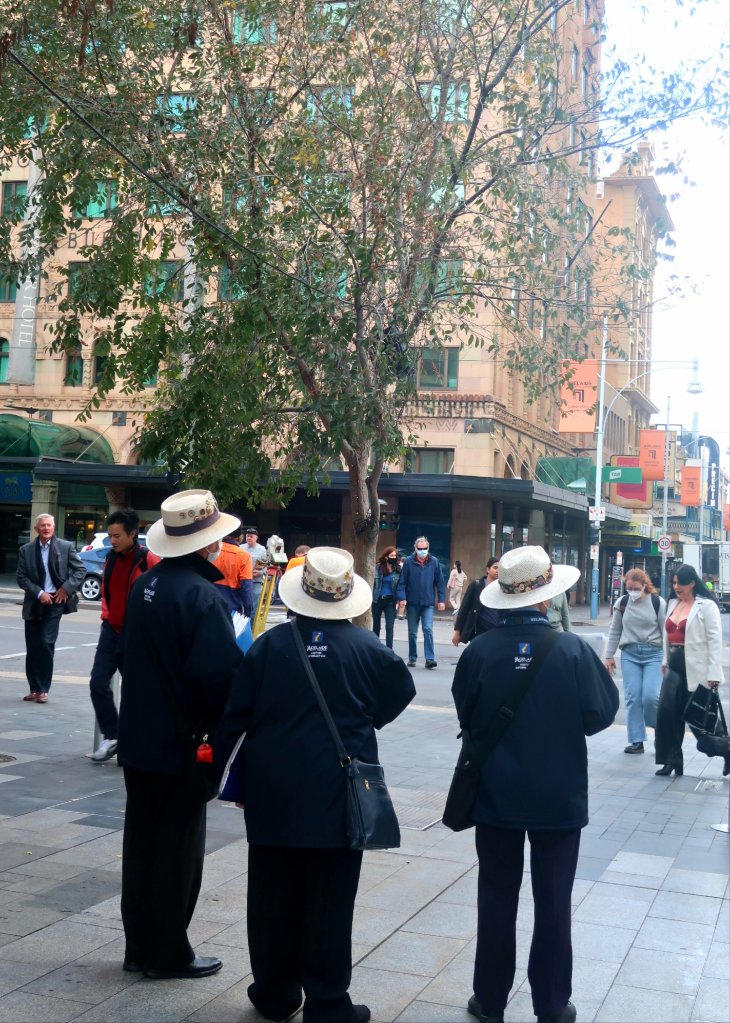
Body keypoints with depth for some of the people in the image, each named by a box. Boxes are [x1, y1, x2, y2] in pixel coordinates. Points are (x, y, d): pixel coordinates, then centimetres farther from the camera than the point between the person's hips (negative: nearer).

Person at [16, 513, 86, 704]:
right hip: (34, 603, 3)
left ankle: (43, 689, -2)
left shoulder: (66, 547, 0)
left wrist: (66, 588, -8)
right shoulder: (26, 550, 4)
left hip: (55, 601, -2)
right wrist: (39, 593, -9)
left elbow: (81, 570, 2)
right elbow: (21, 578, 2)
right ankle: (34, 689, 15)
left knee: (46, 643, -11)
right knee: (32, 648, 5)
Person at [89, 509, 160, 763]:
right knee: (98, 683, -2)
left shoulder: (149, 561, -14)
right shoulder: (111, 558, 7)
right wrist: (107, 615, 12)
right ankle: (110, 735, 12)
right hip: (111, 630, 6)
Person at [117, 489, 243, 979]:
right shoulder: (204, 595, -21)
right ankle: (168, 953, 18)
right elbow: (223, 674, -26)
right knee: (178, 849, 6)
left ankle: (140, 947, 27)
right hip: (181, 743, -7)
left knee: (141, 842, 16)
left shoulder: (145, 585, 3)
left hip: (138, 738, 7)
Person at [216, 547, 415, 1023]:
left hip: (273, 791, 2)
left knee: (274, 896, 13)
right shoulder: (365, 646, -7)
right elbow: (401, 689, 8)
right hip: (336, 793, -2)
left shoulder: (270, 644, -5)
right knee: (328, 901, 5)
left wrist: (221, 757, 8)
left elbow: (235, 712, -3)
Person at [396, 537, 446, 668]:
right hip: (412, 603, 1)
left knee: (428, 630, -10)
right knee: (412, 633, 10)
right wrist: (401, 597, -13)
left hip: (428, 603, -1)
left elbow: (440, 582, 3)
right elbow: (402, 582, -3)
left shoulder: (434, 562, 0)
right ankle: (412, 658, 20)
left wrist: (441, 600, 0)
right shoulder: (408, 562, -3)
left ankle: (430, 659, -9)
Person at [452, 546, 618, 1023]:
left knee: (497, 898, 15)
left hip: (497, 795, 1)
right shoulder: (572, 649, -17)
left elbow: (466, 716, -1)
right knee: (553, 903, 12)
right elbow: (600, 714, -8)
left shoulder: (480, 651, -14)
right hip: (559, 797, -1)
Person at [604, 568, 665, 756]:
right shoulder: (621, 603, 4)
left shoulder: (657, 602, -4)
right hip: (629, 654, 3)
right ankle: (637, 741, 6)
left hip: (653, 653, -3)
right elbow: (614, 632, 12)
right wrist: (609, 656, 10)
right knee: (632, 698, -1)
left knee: (650, 696, -13)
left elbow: (666, 632, 0)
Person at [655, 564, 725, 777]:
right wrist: (665, 660, 18)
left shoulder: (706, 606, -9)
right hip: (675, 667, 6)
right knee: (666, 712, -6)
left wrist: (714, 674, -17)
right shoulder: (673, 604, 12)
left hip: (696, 669, -6)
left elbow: (715, 640, -13)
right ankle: (672, 760, 3)